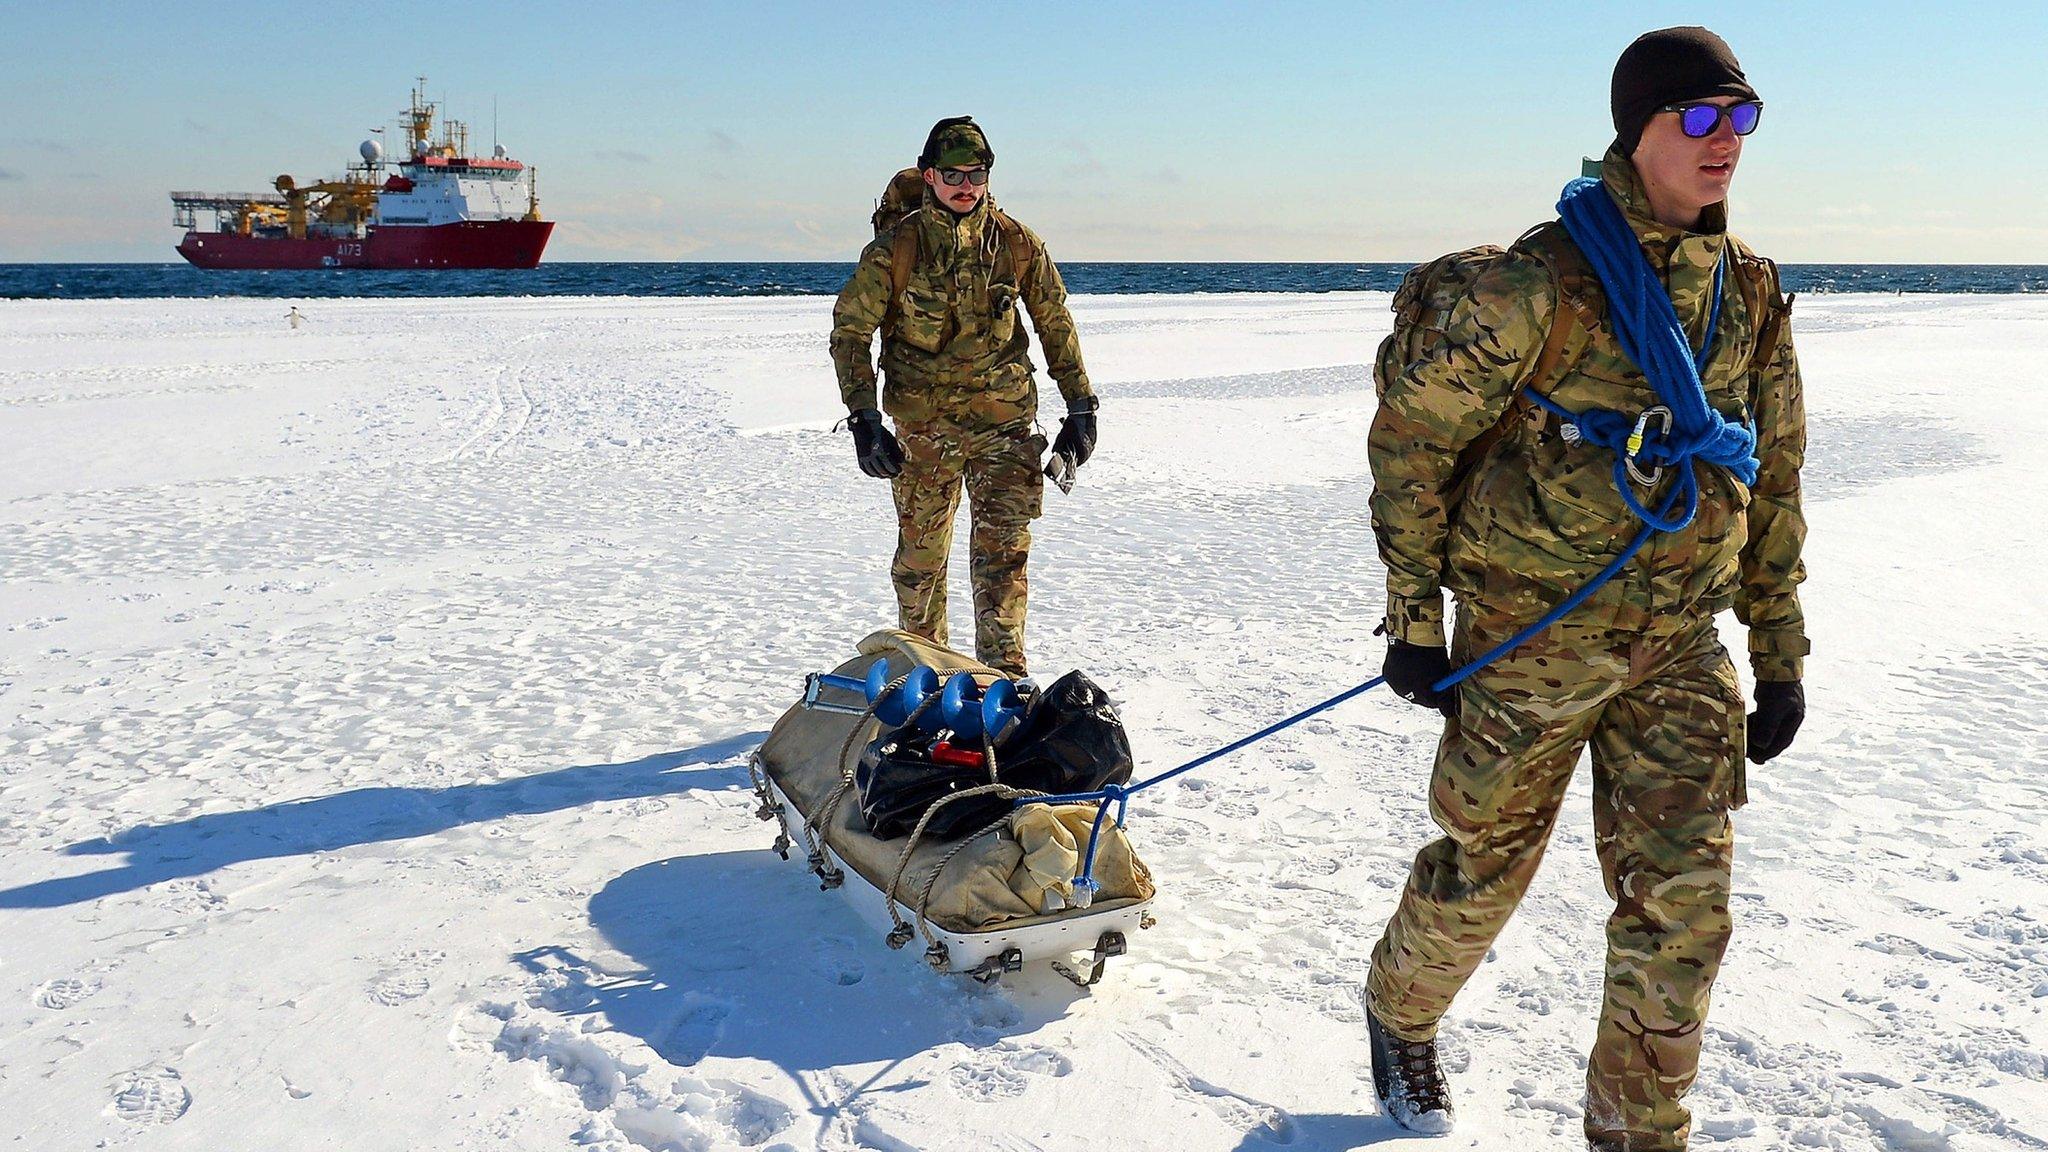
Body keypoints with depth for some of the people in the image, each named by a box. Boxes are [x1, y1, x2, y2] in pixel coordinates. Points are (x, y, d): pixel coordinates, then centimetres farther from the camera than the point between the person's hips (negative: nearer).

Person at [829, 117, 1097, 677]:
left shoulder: (1017, 243, 1)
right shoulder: (896, 247, -4)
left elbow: (1056, 325, 12)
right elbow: (849, 331, 1)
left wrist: (1080, 407, 9)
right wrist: (864, 418, -9)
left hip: (1004, 420, 0)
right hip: (923, 425, 0)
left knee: (1003, 548, -7)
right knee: (921, 553, 9)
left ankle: (1004, 677, -2)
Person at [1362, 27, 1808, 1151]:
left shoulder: (1750, 291, 6)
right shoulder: (1543, 280, -14)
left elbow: (1772, 479, 13)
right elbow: (1411, 431, -9)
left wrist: (1780, 654, 13)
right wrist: (1414, 618, -9)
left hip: (1681, 649, 5)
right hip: (1529, 637, -5)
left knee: (1684, 902, 3)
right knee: (1484, 868, 11)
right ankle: (1400, 1012, 42)